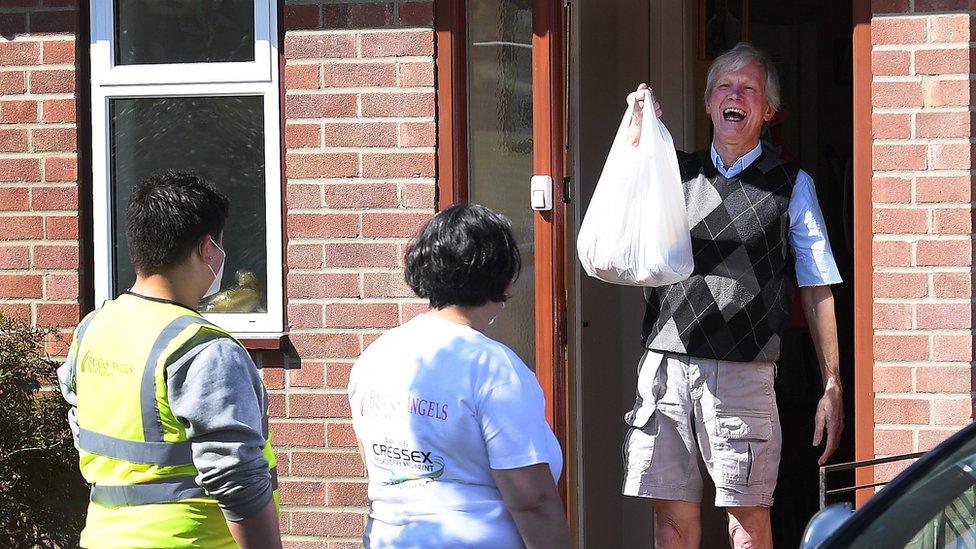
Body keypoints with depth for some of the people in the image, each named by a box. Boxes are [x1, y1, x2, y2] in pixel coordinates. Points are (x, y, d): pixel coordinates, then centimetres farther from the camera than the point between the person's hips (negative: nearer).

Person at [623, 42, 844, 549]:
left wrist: (832, 388, 2)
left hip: (742, 371, -2)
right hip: (665, 363, 3)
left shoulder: (790, 185, 8)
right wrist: (635, 139, -5)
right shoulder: (674, 171, 15)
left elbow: (817, 292, 7)